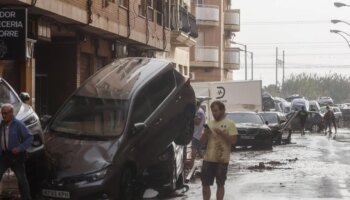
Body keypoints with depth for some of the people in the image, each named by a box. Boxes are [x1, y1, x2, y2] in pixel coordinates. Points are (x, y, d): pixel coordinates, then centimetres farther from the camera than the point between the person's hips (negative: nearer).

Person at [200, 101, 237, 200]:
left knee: (220, 184, 5)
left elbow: (233, 140, -10)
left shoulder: (229, 124, -3)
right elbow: (202, 142, 9)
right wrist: (206, 133, -10)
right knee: (205, 184, 5)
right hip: (208, 158, 4)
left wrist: (221, 133, -19)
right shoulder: (209, 124, 11)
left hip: (222, 159, -4)